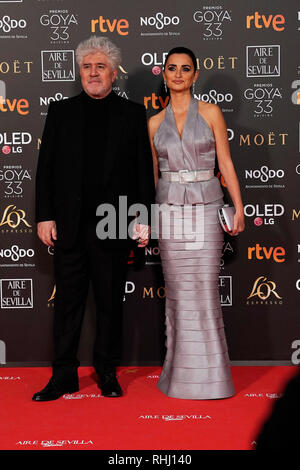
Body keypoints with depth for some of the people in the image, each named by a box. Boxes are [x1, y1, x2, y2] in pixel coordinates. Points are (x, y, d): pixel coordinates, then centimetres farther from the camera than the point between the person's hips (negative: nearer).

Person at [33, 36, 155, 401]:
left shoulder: (132, 114, 6)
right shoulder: (61, 112, 8)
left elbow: (144, 170, 4)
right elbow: (46, 167, 6)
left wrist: (143, 219, -1)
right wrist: (45, 216, -1)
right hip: (69, 224, 1)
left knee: (110, 303, 8)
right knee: (68, 302, 6)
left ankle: (107, 372, 22)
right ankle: (64, 377, 16)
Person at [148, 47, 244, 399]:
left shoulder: (210, 113, 4)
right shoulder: (155, 123, 10)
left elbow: (226, 162, 2)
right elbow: (151, 173, 14)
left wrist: (239, 207, -7)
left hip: (206, 208, -2)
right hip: (169, 210, 2)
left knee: (205, 289, -4)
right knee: (178, 290, 2)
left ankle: (208, 372, 7)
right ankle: (181, 369, 13)